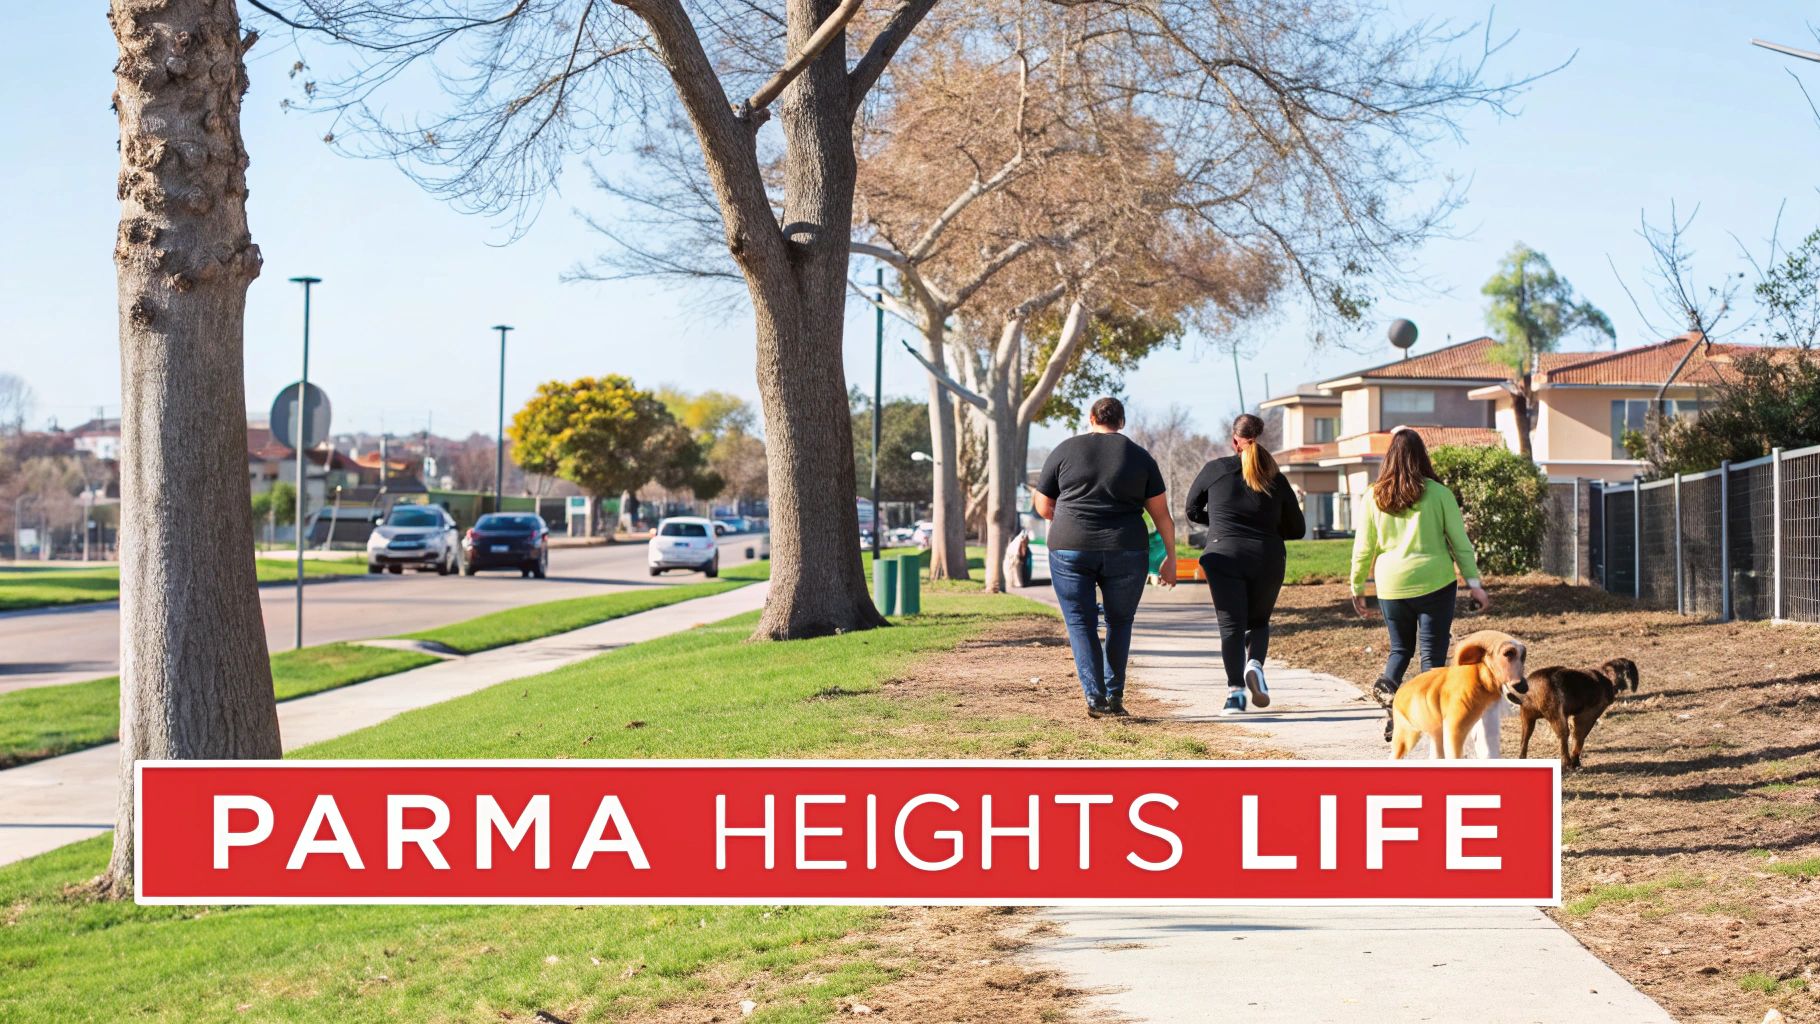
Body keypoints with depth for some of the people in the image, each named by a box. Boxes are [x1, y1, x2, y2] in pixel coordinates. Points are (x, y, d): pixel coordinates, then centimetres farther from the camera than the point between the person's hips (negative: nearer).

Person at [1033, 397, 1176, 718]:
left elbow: (1042, 506, 9)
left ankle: (1094, 697, -6)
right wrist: (1170, 558, 12)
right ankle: (1114, 695, 13)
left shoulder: (1065, 450, 5)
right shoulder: (1139, 456, 6)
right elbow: (1161, 513, 6)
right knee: (1119, 622, 17)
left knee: (1081, 624, 6)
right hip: (1125, 552, 1)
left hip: (1070, 549, -1)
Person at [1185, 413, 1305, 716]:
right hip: (1268, 559, 2)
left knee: (1231, 625, 0)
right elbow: (1296, 528, 12)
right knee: (1259, 621, 18)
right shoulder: (1276, 480, 7)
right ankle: (1255, 665, -10)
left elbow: (1193, 511, 16)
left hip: (1224, 555, -2)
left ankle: (1235, 691, -12)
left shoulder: (1215, 470, 4)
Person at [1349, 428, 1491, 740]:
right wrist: (1474, 583, 0)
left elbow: (1363, 548, 5)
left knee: (1401, 648, 19)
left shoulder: (1375, 497, 1)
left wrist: (1357, 587, 17)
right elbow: (1460, 541, -3)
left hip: (1391, 586, 2)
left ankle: (1388, 687, -8)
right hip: (1434, 584, -2)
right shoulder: (1438, 494, -4)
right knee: (1432, 654, 4)